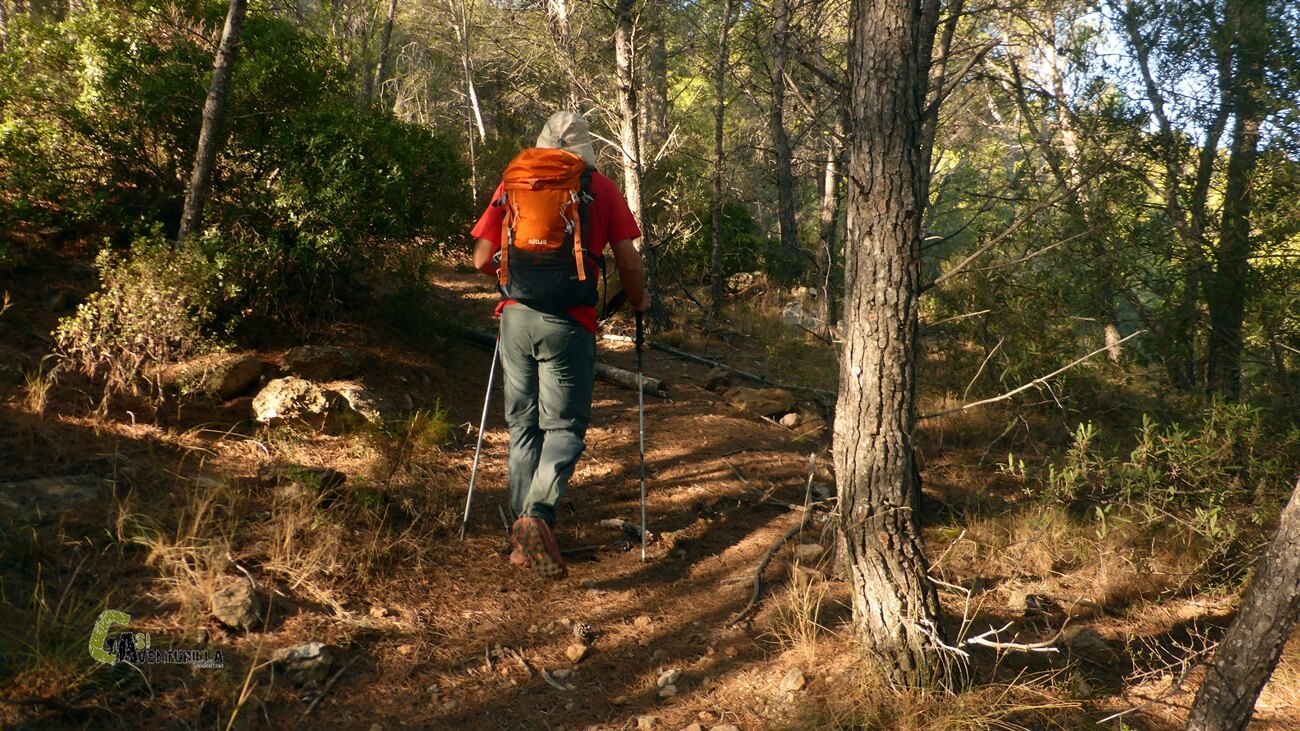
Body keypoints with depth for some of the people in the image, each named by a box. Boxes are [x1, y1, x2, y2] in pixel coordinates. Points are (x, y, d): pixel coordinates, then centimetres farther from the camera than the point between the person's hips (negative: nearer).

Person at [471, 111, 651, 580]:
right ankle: (537, 515, -19)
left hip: (516, 316, 3)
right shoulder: (602, 190, 4)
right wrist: (638, 302, 21)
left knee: (523, 424, 13)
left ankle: (524, 536, 16)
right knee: (564, 426, 4)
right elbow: (628, 263, 1)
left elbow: (482, 260, 9)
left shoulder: (513, 185, 10)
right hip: (569, 322, -3)